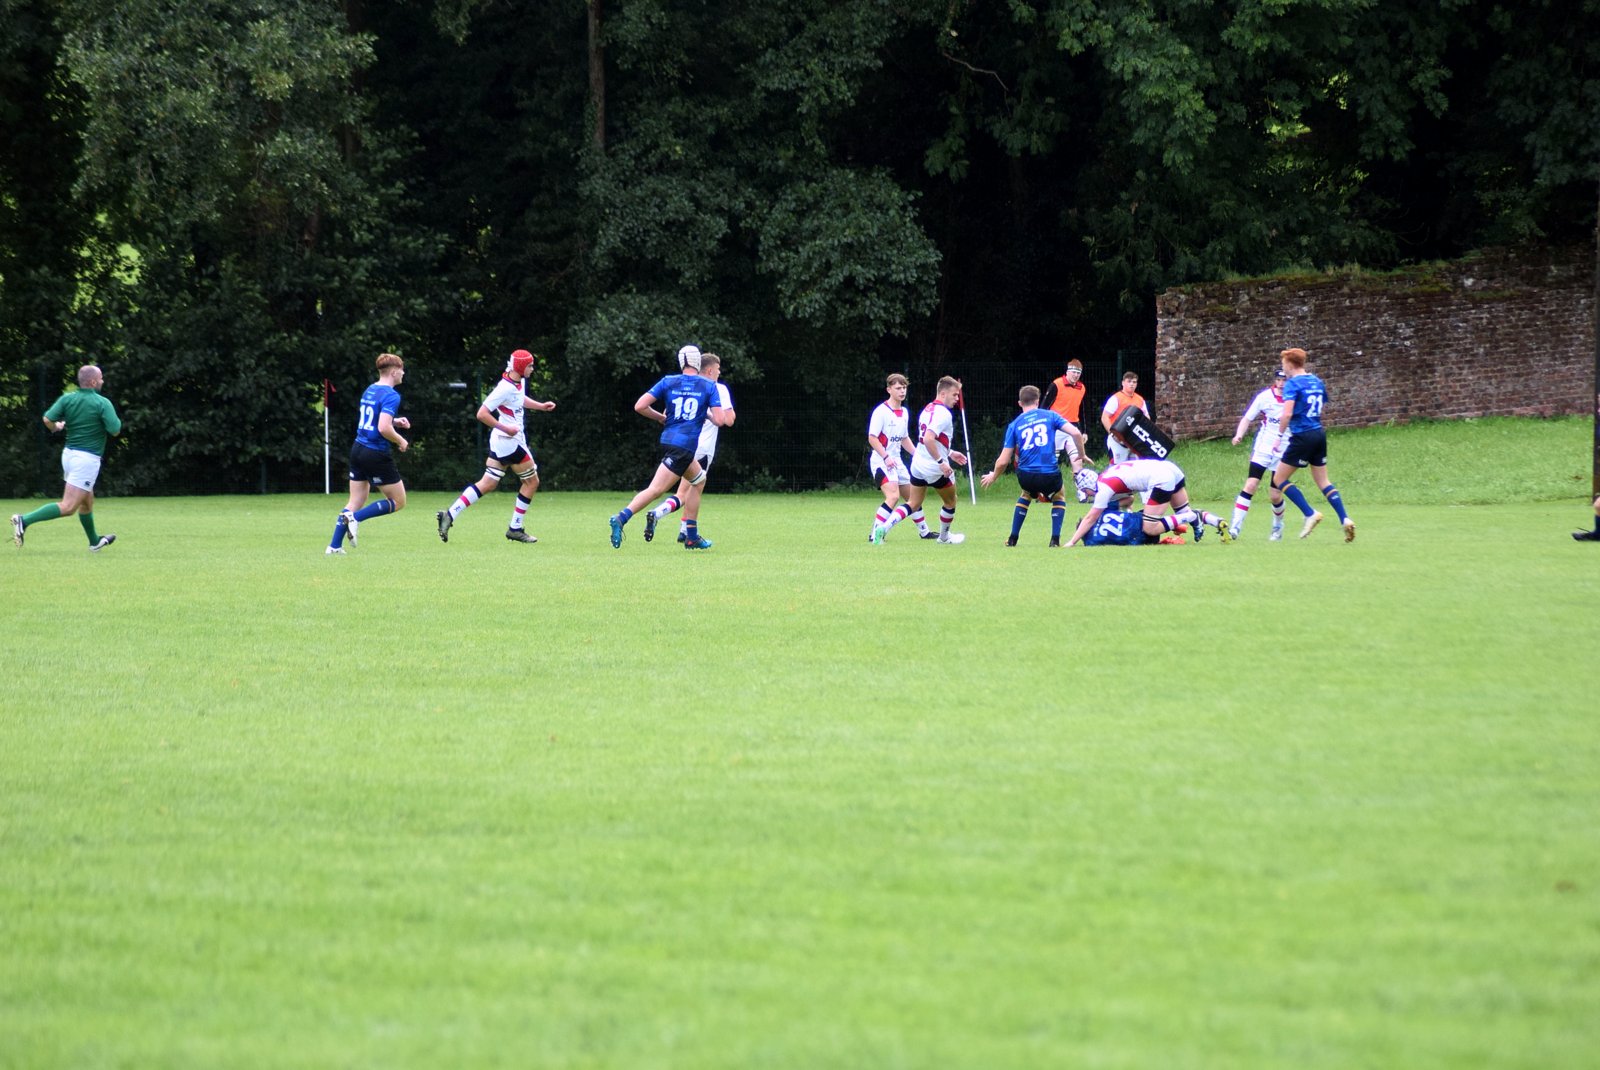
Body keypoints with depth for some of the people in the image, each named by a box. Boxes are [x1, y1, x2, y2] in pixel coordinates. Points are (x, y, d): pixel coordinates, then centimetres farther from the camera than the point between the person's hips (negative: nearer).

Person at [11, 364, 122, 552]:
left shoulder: (67, 398, 1)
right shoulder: (102, 403, -12)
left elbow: (47, 419, -11)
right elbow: (115, 430, -17)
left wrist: (56, 427, 11)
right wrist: (116, 419, 6)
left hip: (69, 453, 7)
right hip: (87, 459, -7)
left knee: (87, 501, 25)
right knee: (68, 507, -10)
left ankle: (94, 541, 41)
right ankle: (25, 520, -25)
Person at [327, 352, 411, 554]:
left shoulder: (369, 391, 11)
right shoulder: (391, 396, -16)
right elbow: (383, 428, -26)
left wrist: (394, 422, 16)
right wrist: (401, 441, -9)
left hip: (358, 448, 8)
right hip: (377, 453, -8)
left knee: (355, 502, 14)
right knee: (398, 502, 5)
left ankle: (334, 546, 7)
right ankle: (355, 517, -9)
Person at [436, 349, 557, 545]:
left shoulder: (520, 382, 8)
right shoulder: (505, 388, -21)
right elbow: (482, 414, -22)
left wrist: (541, 406, 19)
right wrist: (506, 428, -21)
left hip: (502, 441, 9)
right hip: (509, 440, -9)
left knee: (488, 484, 8)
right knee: (531, 481, 4)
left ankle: (449, 516, 1)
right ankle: (515, 528, 10)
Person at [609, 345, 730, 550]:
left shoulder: (668, 382, 7)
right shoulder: (709, 386, 0)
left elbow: (640, 406, -2)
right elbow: (720, 420, -7)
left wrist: (661, 418, 14)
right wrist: (707, 414, 15)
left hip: (668, 439, 6)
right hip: (684, 446, -6)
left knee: (699, 480, 24)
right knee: (656, 489, -10)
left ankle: (691, 536, 22)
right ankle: (621, 518, -30)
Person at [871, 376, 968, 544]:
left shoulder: (928, 409, 11)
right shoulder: (943, 413, -19)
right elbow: (928, 439, -31)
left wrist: (950, 453, 29)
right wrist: (941, 462, -27)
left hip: (918, 465, 8)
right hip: (935, 468, -8)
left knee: (913, 504, 10)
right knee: (950, 502, 17)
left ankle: (883, 527, -10)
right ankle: (944, 536, 33)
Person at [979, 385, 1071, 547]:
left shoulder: (1014, 425, 9)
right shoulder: (1050, 416, 8)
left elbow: (1003, 461, 7)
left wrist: (993, 476, 26)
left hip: (1026, 476, 1)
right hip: (1050, 474, -1)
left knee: (1026, 495, 35)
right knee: (1059, 498, 30)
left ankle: (1013, 538, 31)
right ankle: (1055, 539, 12)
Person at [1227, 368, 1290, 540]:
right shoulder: (1264, 397, -4)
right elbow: (1247, 418, 0)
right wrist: (1239, 435, -16)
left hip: (1283, 452, 0)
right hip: (1262, 449, 0)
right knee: (1250, 485, -14)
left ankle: (1278, 527, 29)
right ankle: (1235, 526, -13)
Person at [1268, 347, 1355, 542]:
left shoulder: (1293, 384, -12)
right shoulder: (1317, 382, 12)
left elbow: (1287, 413, -23)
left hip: (1302, 437, -8)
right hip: (1319, 434, 8)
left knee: (1279, 480, 4)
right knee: (1323, 481, 13)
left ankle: (1310, 514, -5)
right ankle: (1345, 519, -1)